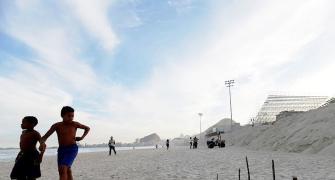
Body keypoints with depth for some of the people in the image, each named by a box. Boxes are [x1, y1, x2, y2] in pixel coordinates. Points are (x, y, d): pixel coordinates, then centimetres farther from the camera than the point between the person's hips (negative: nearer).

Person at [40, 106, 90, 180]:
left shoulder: (74, 124, -3)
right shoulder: (56, 125, -2)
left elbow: (87, 128, 13)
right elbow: (45, 136, -5)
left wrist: (82, 137, -1)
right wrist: (42, 143, -26)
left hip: (72, 148, -4)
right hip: (61, 149, 4)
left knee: (63, 168, -20)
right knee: (67, 171, 12)